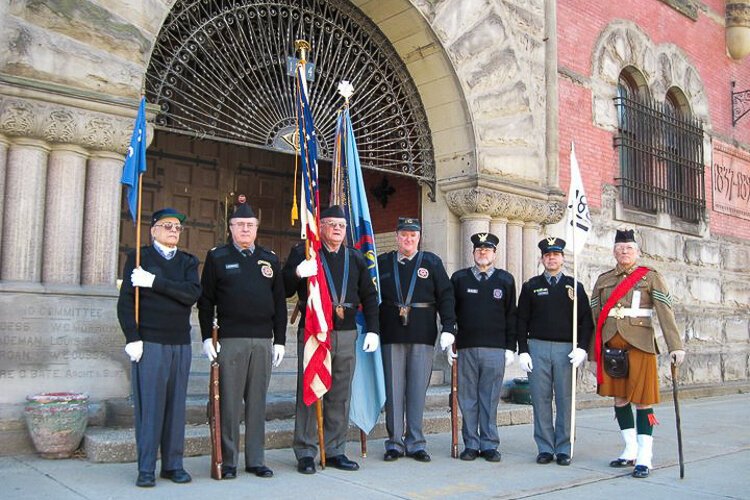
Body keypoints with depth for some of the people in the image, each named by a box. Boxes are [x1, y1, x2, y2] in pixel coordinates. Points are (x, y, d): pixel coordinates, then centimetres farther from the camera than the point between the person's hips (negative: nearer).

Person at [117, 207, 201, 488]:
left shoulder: (188, 262, 12)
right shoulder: (139, 258, 5)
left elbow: (193, 293, -7)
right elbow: (125, 302, -1)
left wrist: (155, 282, -13)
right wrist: (132, 338, -10)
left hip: (181, 344, 3)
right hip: (149, 343, -3)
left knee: (176, 405, 6)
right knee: (149, 405, -3)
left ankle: (173, 465, 15)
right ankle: (146, 469, 6)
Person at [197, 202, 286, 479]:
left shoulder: (271, 259, 13)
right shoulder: (217, 257, 5)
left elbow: (280, 302, 12)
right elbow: (206, 301, 2)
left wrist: (280, 340, 6)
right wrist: (207, 337, -5)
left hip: (263, 341, 3)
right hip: (230, 340, -3)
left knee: (257, 402, 8)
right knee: (229, 402, 1)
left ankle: (255, 460, 16)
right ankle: (228, 461, 11)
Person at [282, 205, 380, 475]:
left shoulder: (355, 258, 14)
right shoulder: (303, 252, 2)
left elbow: (369, 296, 15)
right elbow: (285, 290, -1)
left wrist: (373, 330, 7)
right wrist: (297, 273, -22)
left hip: (346, 334, 4)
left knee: (340, 396, 9)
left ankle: (335, 451, 19)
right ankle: (305, 452, 10)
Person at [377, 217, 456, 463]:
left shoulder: (432, 262, 7)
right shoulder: (383, 262, 9)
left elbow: (446, 296, 4)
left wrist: (448, 328, -6)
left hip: (422, 336, 0)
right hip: (392, 336, 1)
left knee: (418, 390, 3)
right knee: (394, 389, 3)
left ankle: (416, 443, 13)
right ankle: (395, 442, 13)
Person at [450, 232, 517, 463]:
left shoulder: (505, 280, 8)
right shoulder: (459, 278, 7)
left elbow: (511, 316, 8)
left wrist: (510, 348, 3)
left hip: (495, 350, 0)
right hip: (465, 348, 0)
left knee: (490, 399, 4)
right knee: (467, 399, 4)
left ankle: (489, 445, 13)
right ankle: (471, 444, 13)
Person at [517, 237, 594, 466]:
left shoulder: (575, 287, 9)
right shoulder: (530, 286, 9)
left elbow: (586, 320, 6)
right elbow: (522, 321, 6)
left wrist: (581, 348, -7)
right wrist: (523, 351, -2)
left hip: (566, 350, 0)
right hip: (537, 348, 0)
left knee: (565, 401, 3)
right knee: (541, 400, 2)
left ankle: (563, 449, 11)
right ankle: (545, 448, 10)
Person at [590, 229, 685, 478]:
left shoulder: (651, 277, 1)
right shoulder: (603, 280, 11)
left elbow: (666, 313, -6)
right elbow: (594, 316, 11)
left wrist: (676, 346, -15)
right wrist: (592, 351, 10)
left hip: (640, 345, -4)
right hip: (611, 346, 4)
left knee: (643, 400, -1)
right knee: (619, 398, 10)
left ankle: (644, 458, 5)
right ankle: (630, 451, 23)